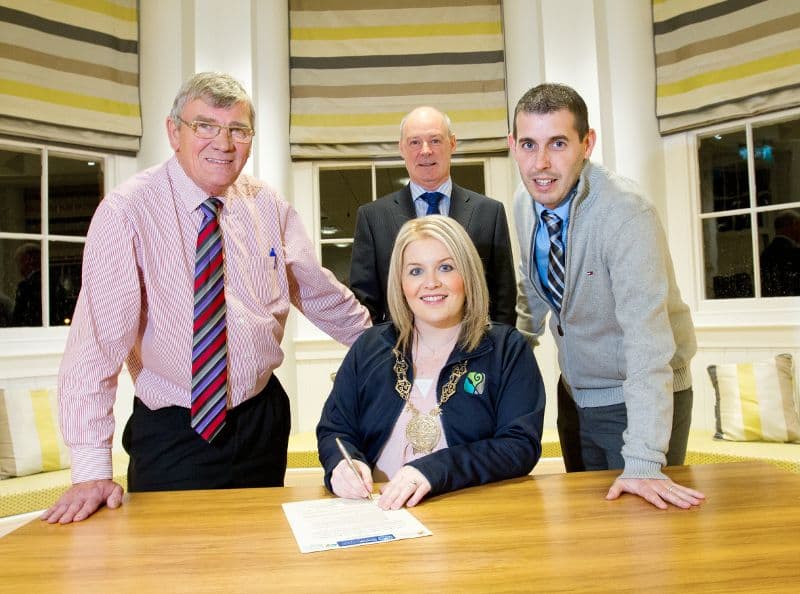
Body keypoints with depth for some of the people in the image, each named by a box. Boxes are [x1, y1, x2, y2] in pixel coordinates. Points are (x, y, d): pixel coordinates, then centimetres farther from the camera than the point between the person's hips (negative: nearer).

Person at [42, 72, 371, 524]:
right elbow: (100, 337, -19)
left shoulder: (268, 206, -1)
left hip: (263, 420, 4)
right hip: (171, 433, -4)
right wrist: (92, 470, -23)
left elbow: (319, 291, 10)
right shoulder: (128, 211, -14)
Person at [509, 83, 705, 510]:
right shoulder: (525, 203, -7)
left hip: (639, 398, -6)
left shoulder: (625, 214, -28)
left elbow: (647, 337, -33)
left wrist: (644, 462, -36)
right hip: (575, 392, 6)